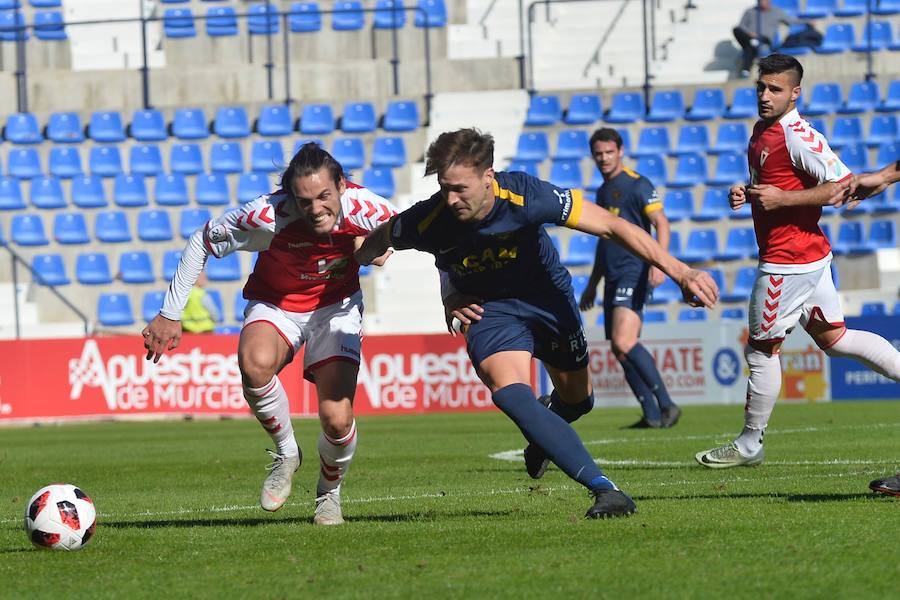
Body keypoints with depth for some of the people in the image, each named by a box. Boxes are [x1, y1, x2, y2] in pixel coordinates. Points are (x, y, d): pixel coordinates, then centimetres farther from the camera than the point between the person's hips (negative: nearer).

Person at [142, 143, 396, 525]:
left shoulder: (364, 209, -28)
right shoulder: (269, 216, -32)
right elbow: (201, 242, -17)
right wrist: (170, 314, -15)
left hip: (336, 306, 1)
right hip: (274, 304, -1)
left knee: (337, 419, -17)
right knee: (255, 363, -37)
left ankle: (329, 493, 18)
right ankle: (286, 453, -8)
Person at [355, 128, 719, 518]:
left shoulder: (526, 197, -33)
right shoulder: (428, 221, -28)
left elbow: (611, 226, -27)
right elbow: (376, 241, -4)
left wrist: (680, 272, -30)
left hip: (547, 296, 1)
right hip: (488, 309, -1)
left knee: (576, 399, 14)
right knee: (509, 392, -27)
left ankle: (542, 439, 54)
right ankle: (604, 489, -30)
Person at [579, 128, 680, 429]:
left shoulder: (637, 184, -5)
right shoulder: (603, 191, 21)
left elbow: (662, 223, -13)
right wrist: (592, 285, 29)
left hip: (634, 274, -9)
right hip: (613, 279, 9)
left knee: (624, 343, -21)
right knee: (620, 350, 4)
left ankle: (665, 405, -17)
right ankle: (652, 415, 7)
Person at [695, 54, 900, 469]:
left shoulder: (797, 136, -19)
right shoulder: (762, 130, 11)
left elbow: (842, 186, -23)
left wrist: (781, 199, -24)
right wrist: (747, 194, 5)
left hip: (788, 261, -10)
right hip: (812, 254, 10)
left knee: (762, 349, 1)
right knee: (833, 338, 16)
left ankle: (749, 445, 12)